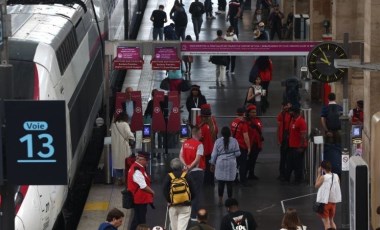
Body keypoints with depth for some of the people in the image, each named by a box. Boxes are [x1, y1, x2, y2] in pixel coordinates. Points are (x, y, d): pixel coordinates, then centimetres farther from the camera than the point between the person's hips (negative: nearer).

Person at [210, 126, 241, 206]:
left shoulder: (218, 141, -3)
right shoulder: (234, 141, -4)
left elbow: (214, 154, 1)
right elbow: (237, 153, 0)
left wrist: (212, 164, 12)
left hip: (220, 164, 0)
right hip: (231, 164, 0)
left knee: (220, 183, 7)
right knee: (229, 183, 4)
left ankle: (220, 200, 9)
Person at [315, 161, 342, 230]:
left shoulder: (323, 177, -16)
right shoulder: (336, 176, -1)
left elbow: (316, 186, -2)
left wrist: (319, 174, 0)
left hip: (325, 201, -5)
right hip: (333, 201, 5)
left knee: (326, 221, 3)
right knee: (331, 220, 21)